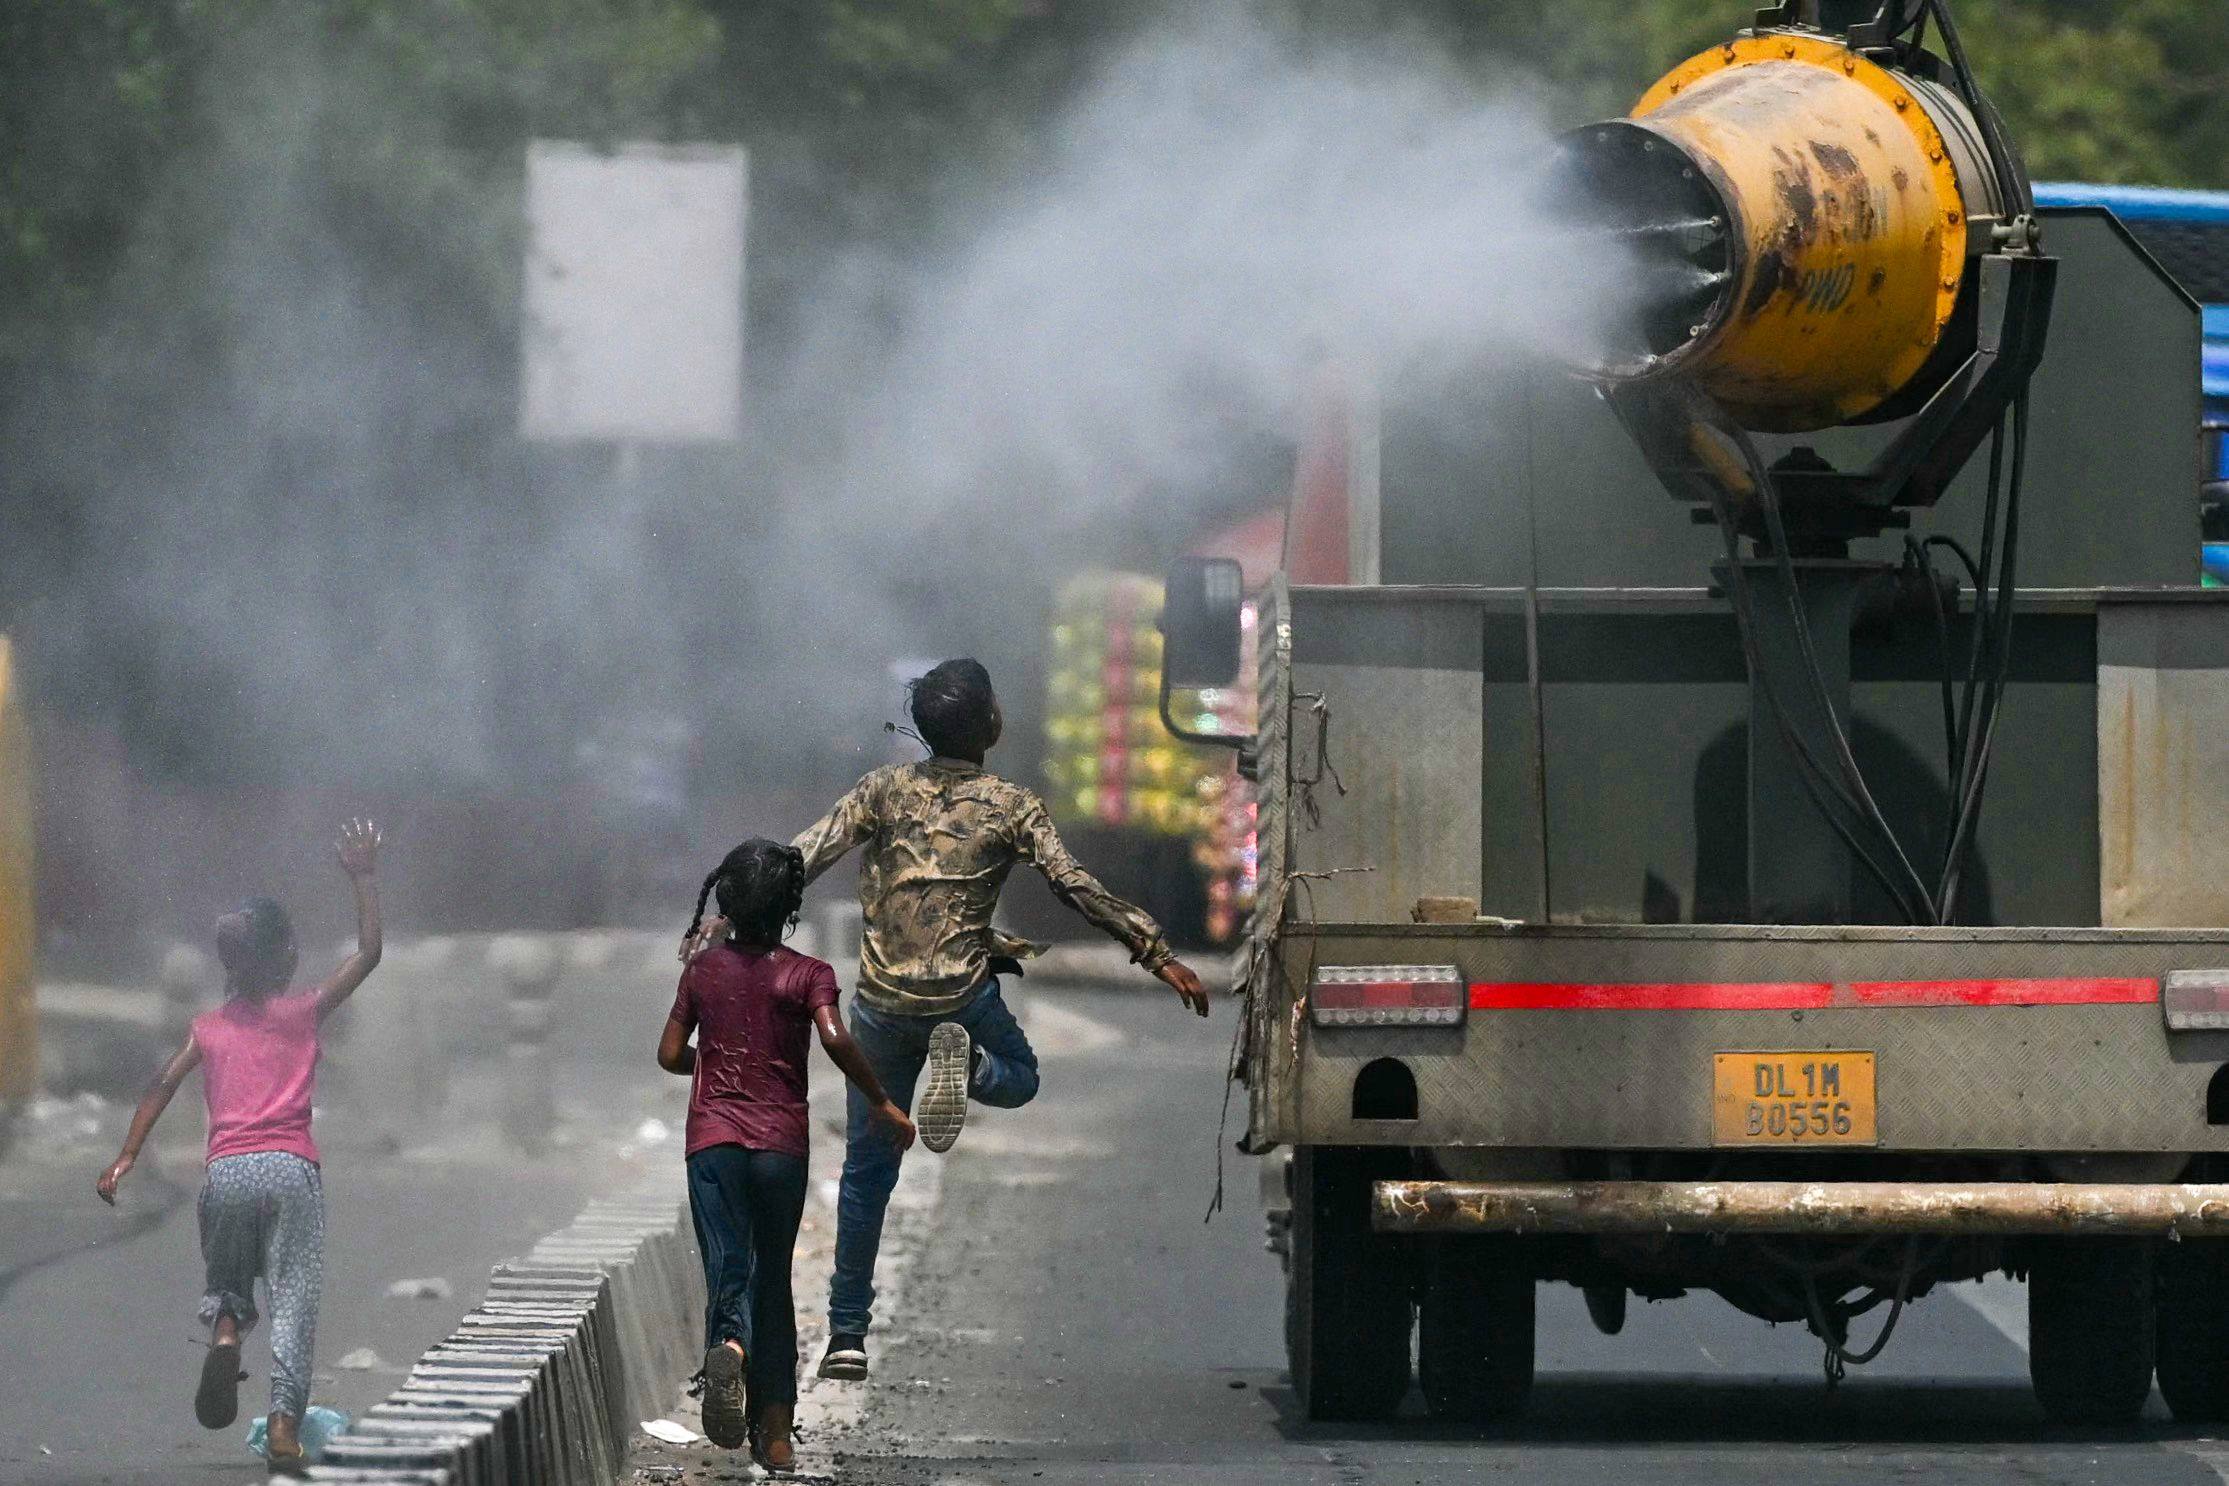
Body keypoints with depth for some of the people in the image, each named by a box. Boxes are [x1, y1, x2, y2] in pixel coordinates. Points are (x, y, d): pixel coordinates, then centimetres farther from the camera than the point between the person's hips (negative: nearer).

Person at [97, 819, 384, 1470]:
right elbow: (368, 953, 6)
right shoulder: (302, 1011, 4)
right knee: (293, 1299, -1)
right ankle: (284, 1422, -16)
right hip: (290, 1166, -2)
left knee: (226, 1284, 20)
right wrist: (363, 880, 9)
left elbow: (164, 1086, 3)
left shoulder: (208, 1027, 12)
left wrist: (126, 1156, 2)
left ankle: (224, 1332, -16)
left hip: (225, 1170, 2)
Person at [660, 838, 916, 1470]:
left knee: (728, 1269, -6)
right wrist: (881, 1104, -9)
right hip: (781, 1141, 0)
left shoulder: (703, 969, 5)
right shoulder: (807, 974, -3)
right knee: (772, 1280, 12)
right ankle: (774, 1428, 14)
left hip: (713, 1139, 0)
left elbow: (670, 1055, 8)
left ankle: (728, 1347, -42)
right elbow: (835, 1040, -19)